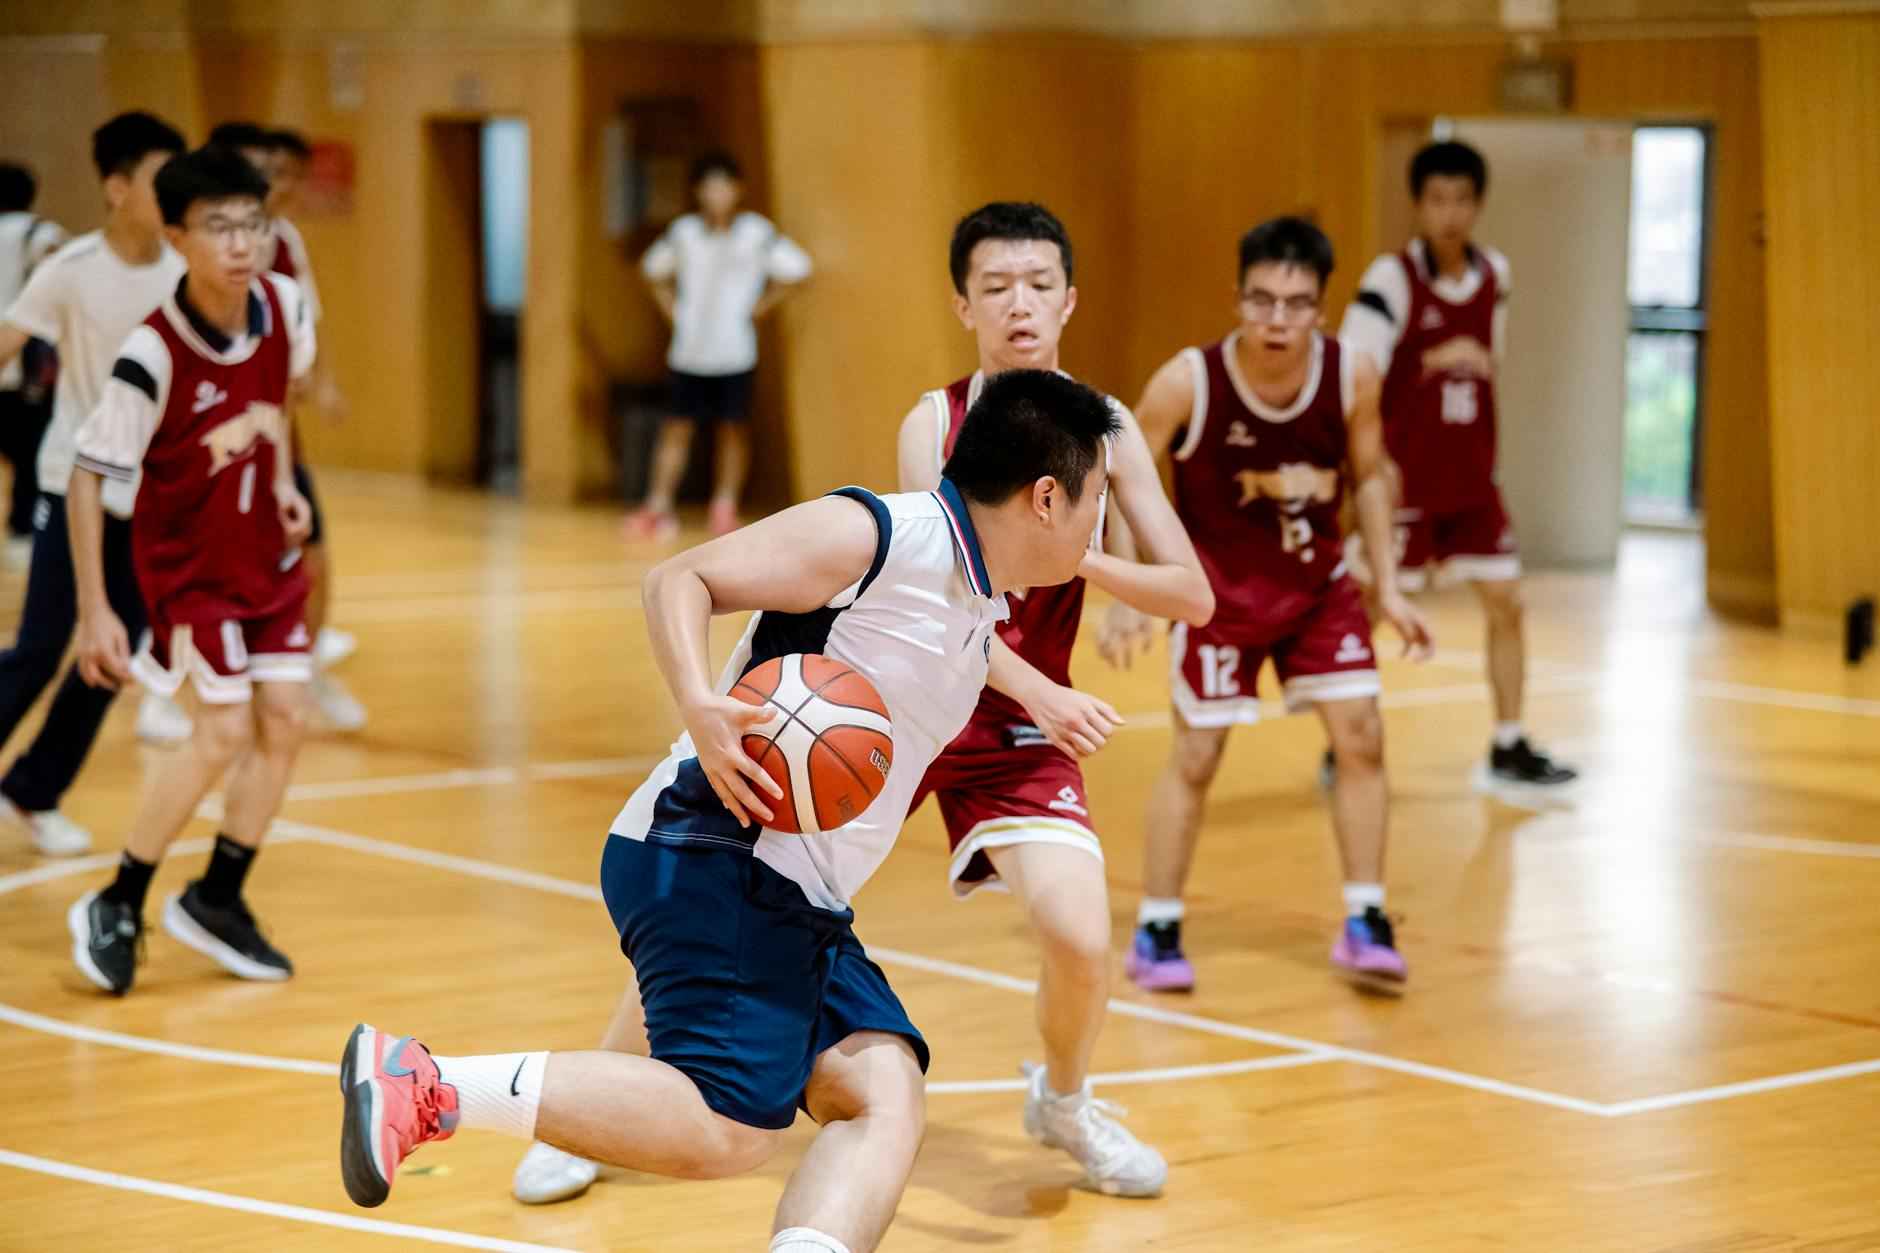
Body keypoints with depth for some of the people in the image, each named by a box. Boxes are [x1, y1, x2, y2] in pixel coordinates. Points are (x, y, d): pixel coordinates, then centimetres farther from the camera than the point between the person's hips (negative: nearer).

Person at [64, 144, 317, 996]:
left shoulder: (283, 305, -11)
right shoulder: (152, 356, -28)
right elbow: (87, 478, -20)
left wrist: (282, 482, 8)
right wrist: (94, 610, -22)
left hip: (264, 550, 6)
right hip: (187, 559, -6)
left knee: (284, 720, 2)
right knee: (225, 733, -13)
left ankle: (217, 900, 19)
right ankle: (116, 908, 3)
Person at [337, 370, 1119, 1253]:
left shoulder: (983, 615, 20)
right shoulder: (879, 534, -8)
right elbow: (678, 579, -11)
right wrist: (700, 707, -26)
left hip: (797, 902, 10)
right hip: (716, 865, -10)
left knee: (886, 1100, -9)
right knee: (729, 1129, -22)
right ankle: (421, 1082, -18)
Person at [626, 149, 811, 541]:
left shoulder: (756, 232, -5)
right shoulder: (683, 231, 2)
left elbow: (795, 268, 0)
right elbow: (654, 268, 19)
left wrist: (758, 307, -4)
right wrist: (672, 310, 8)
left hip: (734, 351, -1)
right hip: (688, 350, 1)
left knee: (732, 428, 3)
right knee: (678, 427, 2)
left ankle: (726, 507, 10)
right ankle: (658, 507, 3)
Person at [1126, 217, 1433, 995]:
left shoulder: (1352, 377, -15)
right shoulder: (1188, 382, -24)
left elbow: (1368, 478, 2)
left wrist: (1388, 589, 0)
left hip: (1318, 583, 3)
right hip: (1220, 589, -3)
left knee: (1361, 737, -4)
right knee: (1196, 756, 0)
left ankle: (1364, 925, 6)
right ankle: (1156, 932, 13)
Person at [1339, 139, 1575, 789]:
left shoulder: (1494, 274, 4)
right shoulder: (1392, 279, -15)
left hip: (1471, 480, 5)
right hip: (1404, 482, -5)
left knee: (1505, 603, 3)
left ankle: (1509, 747, 12)